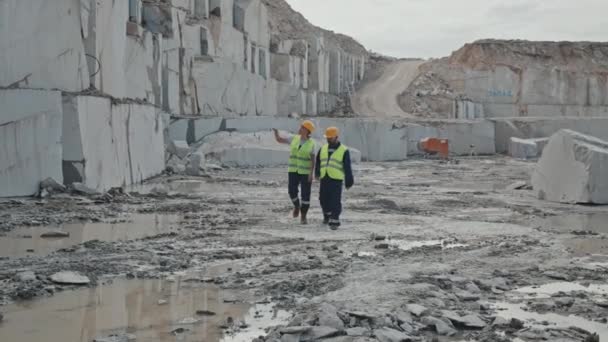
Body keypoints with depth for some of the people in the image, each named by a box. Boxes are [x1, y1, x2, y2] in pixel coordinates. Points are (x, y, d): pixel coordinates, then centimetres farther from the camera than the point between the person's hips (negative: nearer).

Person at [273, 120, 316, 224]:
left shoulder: (311, 143, -5)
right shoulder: (294, 139, 4)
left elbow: (313, 160, -6)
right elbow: (279, 140, 7)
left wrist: (311, 173, -15)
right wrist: (276, 132, -14)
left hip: (306, 172, -3)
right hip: (293, 170, 3)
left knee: (305, 194, -3)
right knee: (292, 192, -4)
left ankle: (303, 216, 8)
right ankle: (297, 205, 27)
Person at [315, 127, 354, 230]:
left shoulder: (344, 150, -1)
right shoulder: (323, 148, 13)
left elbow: (347, 167, -1)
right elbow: (318, 162, 17)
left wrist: (349, 182, -1)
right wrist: (317, 173, 0)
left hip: (336, 179, -5)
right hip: (324, 179, 5)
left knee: (335, 201, -9)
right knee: (323, 199, 13)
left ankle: (334, 221, -8)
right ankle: (327, 215, 37)